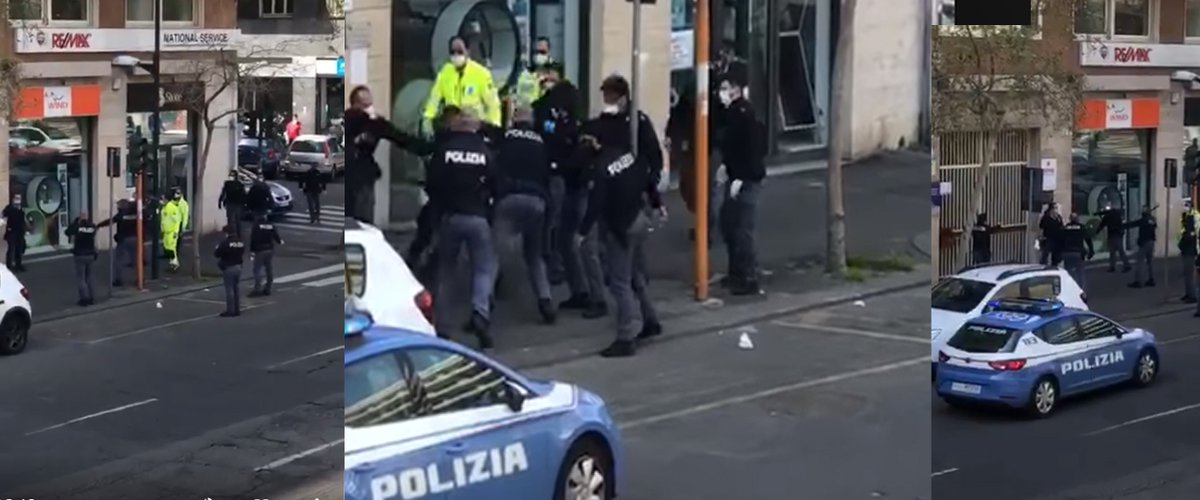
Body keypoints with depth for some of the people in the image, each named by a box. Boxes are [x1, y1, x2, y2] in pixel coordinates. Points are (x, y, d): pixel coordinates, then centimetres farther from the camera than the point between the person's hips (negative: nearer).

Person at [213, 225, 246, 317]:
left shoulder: (225, 243, -17)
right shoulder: (240, 242, 6)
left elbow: (216, 254, -13)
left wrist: (217, 249, 7)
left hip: (228, 268, -7)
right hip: (238, 267, 7)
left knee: (229, 289, -4)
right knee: (237, 288, 13)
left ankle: (230, 310, -3)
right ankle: (237, 309, 17)